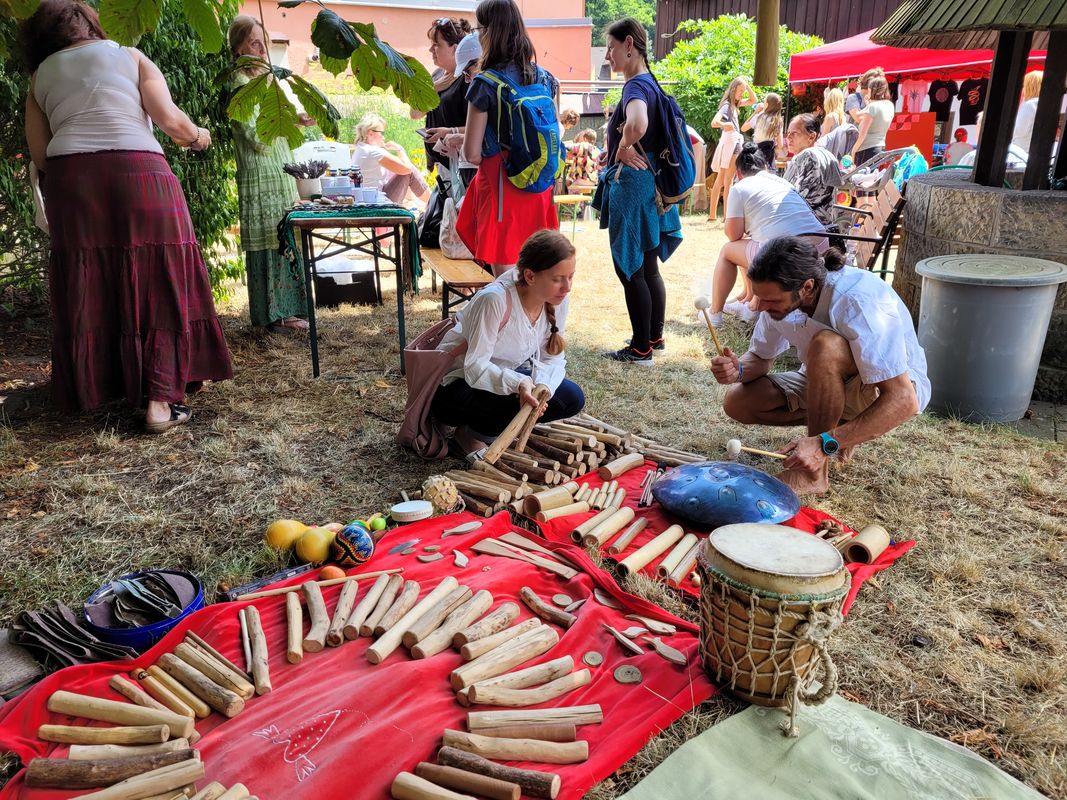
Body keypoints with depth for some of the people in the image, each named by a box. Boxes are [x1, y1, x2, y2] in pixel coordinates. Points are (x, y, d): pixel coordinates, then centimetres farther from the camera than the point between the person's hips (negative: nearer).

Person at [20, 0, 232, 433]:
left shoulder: (40, 76, 18)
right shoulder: (129, 56, 12)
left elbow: (39, 153, 9)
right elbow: (169, 118, 0)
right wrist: (197, 136, 19)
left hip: (70, 182, 3)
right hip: (138, 174, -2)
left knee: (87, 292, 10)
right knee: (156, 287, 0)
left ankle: (88, 390, 18)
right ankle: (160, 400, -5)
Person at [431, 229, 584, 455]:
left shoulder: (558, 300, -11)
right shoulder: (495, 300, -31)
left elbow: (553, 358, -5)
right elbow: (474, 367, -29)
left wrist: (542, 386, -27)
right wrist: (518, 383, -45)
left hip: (505, 376, 7)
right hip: (459, 384, -7)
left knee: (572, 398, -9)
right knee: (524, 399, -34)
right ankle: (470, 434, -4)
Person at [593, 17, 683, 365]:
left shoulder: (636, 85, -16)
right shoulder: (649, 83, 13)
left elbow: (637, 125, -39)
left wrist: (622, 150, -19)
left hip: (631, 183, -10)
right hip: (649, 183, 10)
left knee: (629, 268, -2)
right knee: (647, 267, 16)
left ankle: (640, 349, 6)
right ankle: (655, 337, 27)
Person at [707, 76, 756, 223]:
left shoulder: (734, 104, 16)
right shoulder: (727, 105, -11)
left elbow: (753, 100, 25)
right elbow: (714, 122, -26)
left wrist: (747, 85, 13)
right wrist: (724, 125, -48)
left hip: (732, 142, 10)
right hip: (730, 142, -10)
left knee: (720, 180, 10)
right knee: (728, 181, -14)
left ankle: (712, 215, 13)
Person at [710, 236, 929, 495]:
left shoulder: (858, 301, -34)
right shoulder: (781, 294, -13)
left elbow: (904, 401, -36)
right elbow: (760, 358, 2)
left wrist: (825, 444, -41)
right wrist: (738, 370, -23)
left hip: (895, 386, -6)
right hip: (828, 384, 7)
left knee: (826, 346, -38)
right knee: (737, 402, -13)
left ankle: (816, 474, -23)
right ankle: (839, 428, 3)